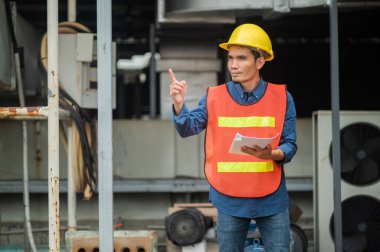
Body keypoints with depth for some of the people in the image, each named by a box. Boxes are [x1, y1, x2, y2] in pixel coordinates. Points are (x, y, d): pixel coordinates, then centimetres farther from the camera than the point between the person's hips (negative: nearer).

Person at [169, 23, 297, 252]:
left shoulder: (281, 97, -2)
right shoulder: (215, 97, 0)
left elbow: (290, 146, -2)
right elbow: (189, 128, -9)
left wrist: (271, 154, -24)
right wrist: (179, 105, -27)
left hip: (271, 199, -1)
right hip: (230, 200, 1)